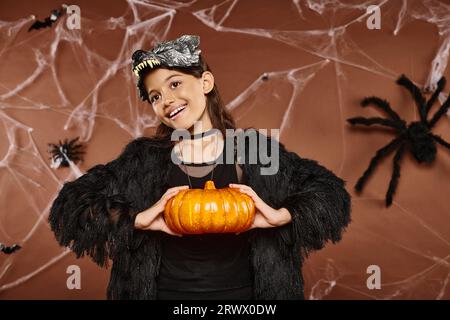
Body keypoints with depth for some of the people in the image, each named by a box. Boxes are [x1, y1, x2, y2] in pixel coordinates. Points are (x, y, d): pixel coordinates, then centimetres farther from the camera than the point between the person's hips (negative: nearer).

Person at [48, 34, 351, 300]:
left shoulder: (255, 151, -7)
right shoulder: (143, 160, -5)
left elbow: (330, 193, -3)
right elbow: (70, 206, -6)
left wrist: (281, 216, -21)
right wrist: (137, 220, -20)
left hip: (241, 290, 0)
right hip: (166, 290, 0)